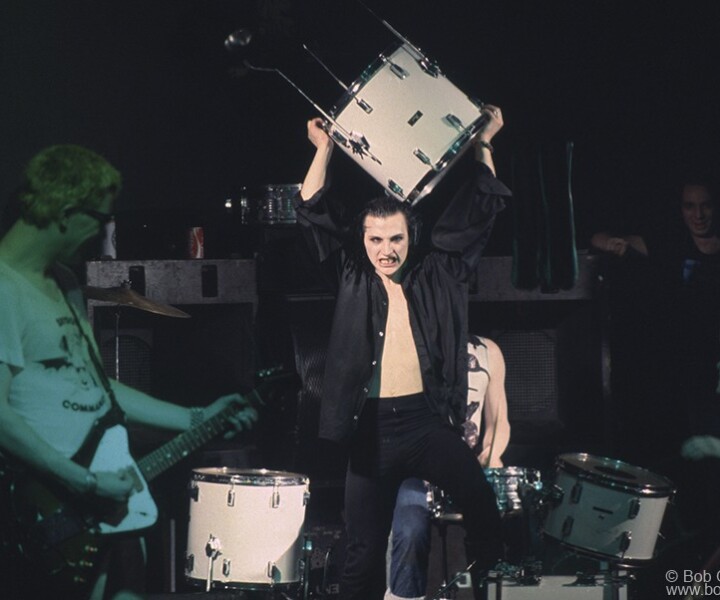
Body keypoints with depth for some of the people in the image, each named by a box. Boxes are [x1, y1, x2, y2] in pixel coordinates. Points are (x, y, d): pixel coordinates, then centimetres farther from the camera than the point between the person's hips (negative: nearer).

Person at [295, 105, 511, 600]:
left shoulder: (438, 272, 6)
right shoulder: (354, 275, 7)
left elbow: (479, 212, 7)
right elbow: (313, 214, 4)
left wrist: (483, 143, 7)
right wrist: (325, 148, -1)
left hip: (429, 420, 0)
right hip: (372, 428, 1)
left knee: (483, 505, -20)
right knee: (365, 548, 2)